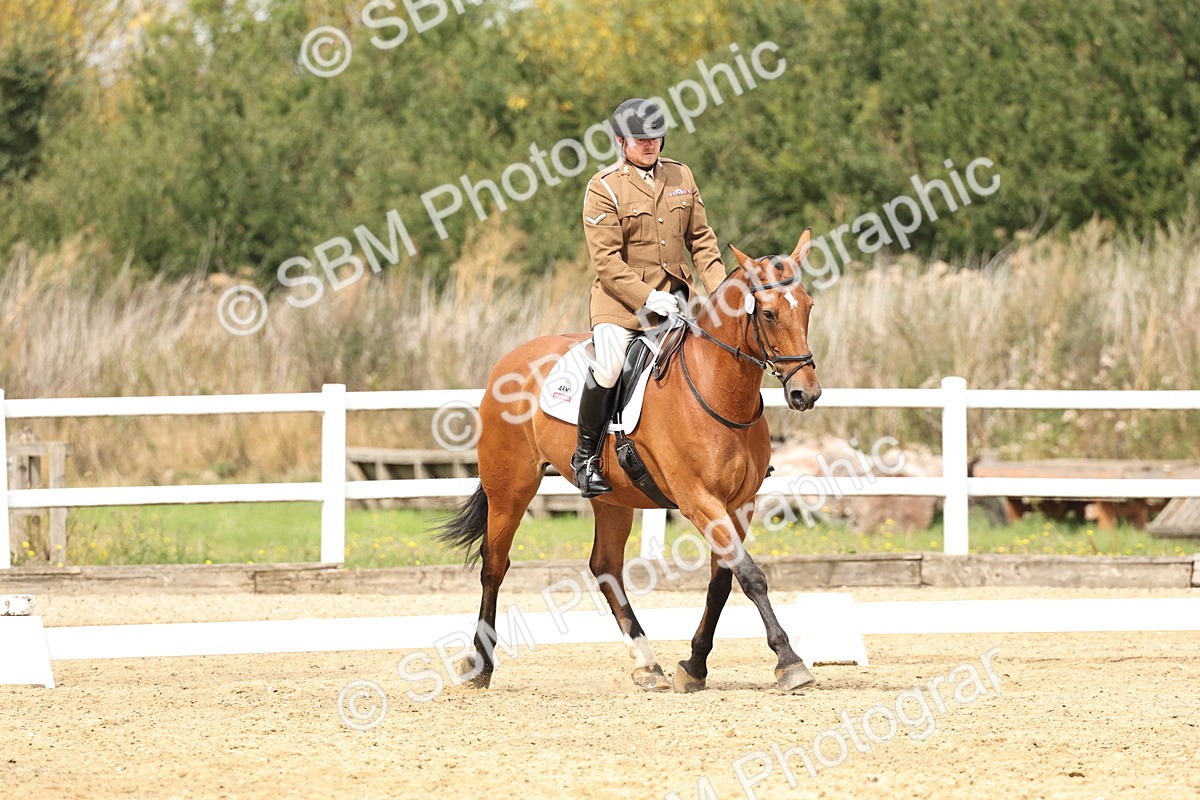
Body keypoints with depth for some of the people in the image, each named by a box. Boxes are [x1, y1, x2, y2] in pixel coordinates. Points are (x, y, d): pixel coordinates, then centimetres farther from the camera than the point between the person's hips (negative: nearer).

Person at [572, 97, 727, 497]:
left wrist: (719, 286, 0)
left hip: (674, 295, 5)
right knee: (607, 367, -25)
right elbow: (606, 260, -12)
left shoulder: (681, 176, 10)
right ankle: (586, 456, -9)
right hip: (621, 300, -5)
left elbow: (701, 239, 14)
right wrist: (646, 297, -20)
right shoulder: (604, 187, -7)